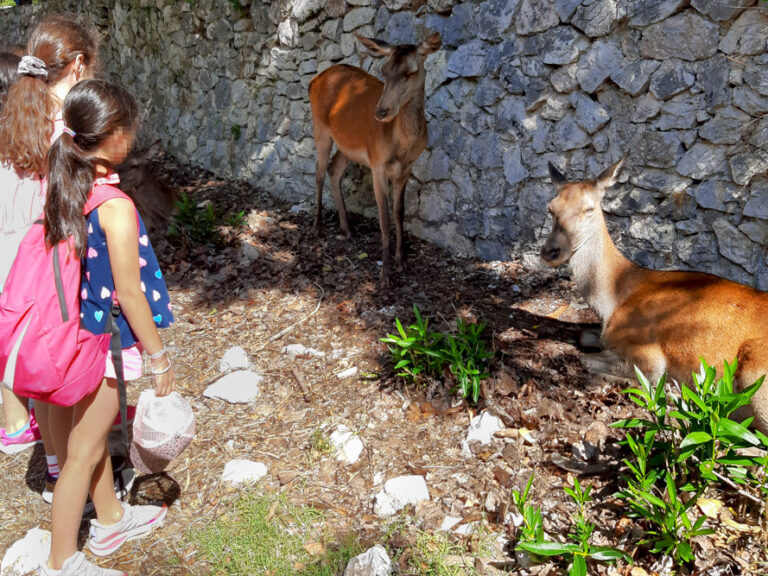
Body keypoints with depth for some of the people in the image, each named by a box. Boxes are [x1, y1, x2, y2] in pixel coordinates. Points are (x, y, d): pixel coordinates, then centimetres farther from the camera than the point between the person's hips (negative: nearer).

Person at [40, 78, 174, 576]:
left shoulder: (64, 188, -3)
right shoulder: (116, 207, -26)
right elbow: (130, 294, -22)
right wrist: (160, 358, -11)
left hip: (78, 329, 8)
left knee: (95, 429, 25)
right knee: (85, 451, 8)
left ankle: (111, 518, 47)